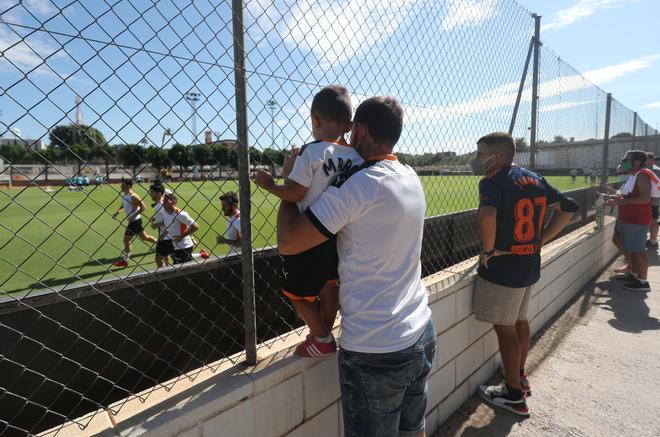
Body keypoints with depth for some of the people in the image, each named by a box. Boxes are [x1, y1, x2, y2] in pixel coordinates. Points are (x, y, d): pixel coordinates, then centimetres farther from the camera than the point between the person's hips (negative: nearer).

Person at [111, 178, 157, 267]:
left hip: (134, 221, -8)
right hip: (133, 221, 8)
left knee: (126, 240, 2)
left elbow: (143, 207, -22)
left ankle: (124, 260, 16)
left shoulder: (133, 197, -21)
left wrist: (133, 216, -25)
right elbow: (123, 205, 23)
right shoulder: (123, 195, 5)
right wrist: (118, 211, 6)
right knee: (144, 237, 19)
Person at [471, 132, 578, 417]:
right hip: (530, 266, 9)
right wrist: (540, 241, 10)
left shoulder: (492, 182, -18)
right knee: (520, 321, 23)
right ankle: (519, 376, 42)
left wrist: (487, 250, -22)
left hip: (502, 268, -8)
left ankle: (514, 395, 21)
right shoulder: (534, 179, 7)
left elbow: (488, 215, -38)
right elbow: (567, 209, 14)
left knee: (504, 329, 6)